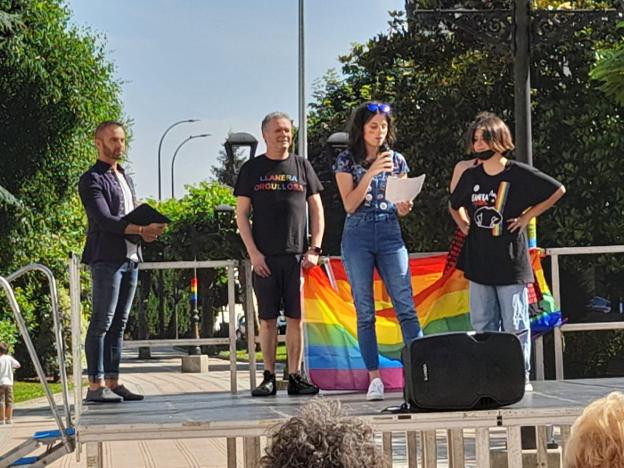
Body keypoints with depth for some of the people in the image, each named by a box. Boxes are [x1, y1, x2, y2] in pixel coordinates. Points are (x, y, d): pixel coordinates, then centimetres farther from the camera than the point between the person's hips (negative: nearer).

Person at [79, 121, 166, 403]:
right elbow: (104, 220, -15)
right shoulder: (92, 180, -4)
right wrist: (141, 230, -23)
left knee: (118, 323, 7)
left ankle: (112, 382, 9)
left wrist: (148, 231, -1)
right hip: (106, 258, -8)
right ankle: (96, 385, -9)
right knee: (101, 322, -9)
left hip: (130, 257, 8)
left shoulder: (125, 177, 22)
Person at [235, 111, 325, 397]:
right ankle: (268, 377, 6)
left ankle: (295, 376, 5)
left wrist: (315, 248, 1)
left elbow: (317, 210, 11)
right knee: (267, 319, 1)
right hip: (264, 257, -1)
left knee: (295, 318, 0)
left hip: (297, 255, 1)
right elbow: (241, 214, 4)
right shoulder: (252, 169, 7)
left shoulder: (302, 166, 11)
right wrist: (253, 253, -6)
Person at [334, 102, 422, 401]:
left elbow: (400, 206, 15)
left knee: (406, 307, -8)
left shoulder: (397, 160, 11)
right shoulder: (347, 160, 3)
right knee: (365, 312, 0)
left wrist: (404, 207, -9)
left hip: (390, 235, 2)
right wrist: (371, 172, -14)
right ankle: (374, 378, 3)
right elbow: (350, 205, -6)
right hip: (357, 237, -1)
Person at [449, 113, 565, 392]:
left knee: (514, 325, -1)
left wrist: (527, 217, -3)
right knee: (482, 326, 7)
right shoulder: (470, 176, 8)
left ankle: (521, 376, 7)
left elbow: (557, 191, -1)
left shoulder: (518, 174, -6)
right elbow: (455, 206, 28)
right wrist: (465, 226, 10)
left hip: (510, 263, -5)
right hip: (479, 263, 5)